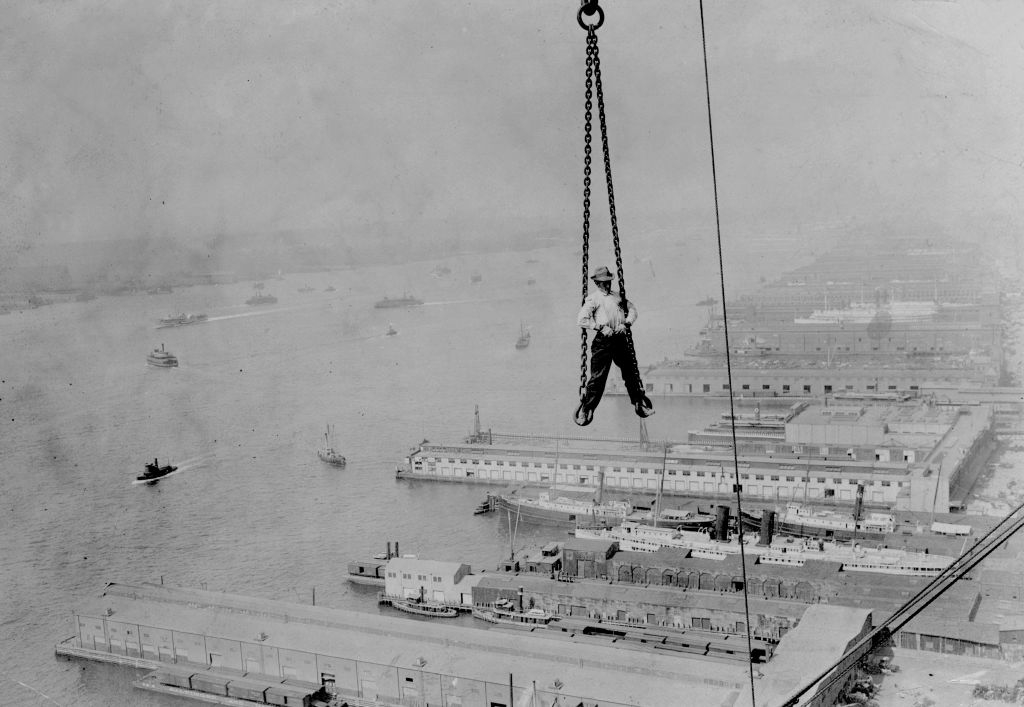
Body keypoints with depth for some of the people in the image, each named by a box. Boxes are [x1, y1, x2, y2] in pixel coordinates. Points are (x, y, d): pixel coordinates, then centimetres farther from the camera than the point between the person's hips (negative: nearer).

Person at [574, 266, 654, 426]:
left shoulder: (618, 296, 17)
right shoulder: (593, 298, -1)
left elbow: (632, 309, 15)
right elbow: (581, 319, -9)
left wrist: (626, 324, -4)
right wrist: (601, 327, -17)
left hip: (620, 340, 5)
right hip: (603, 341, -5)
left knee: (631, 372, 11)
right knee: (598, 377, -7)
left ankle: (640, 405, 25)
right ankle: (585, 411, 2)